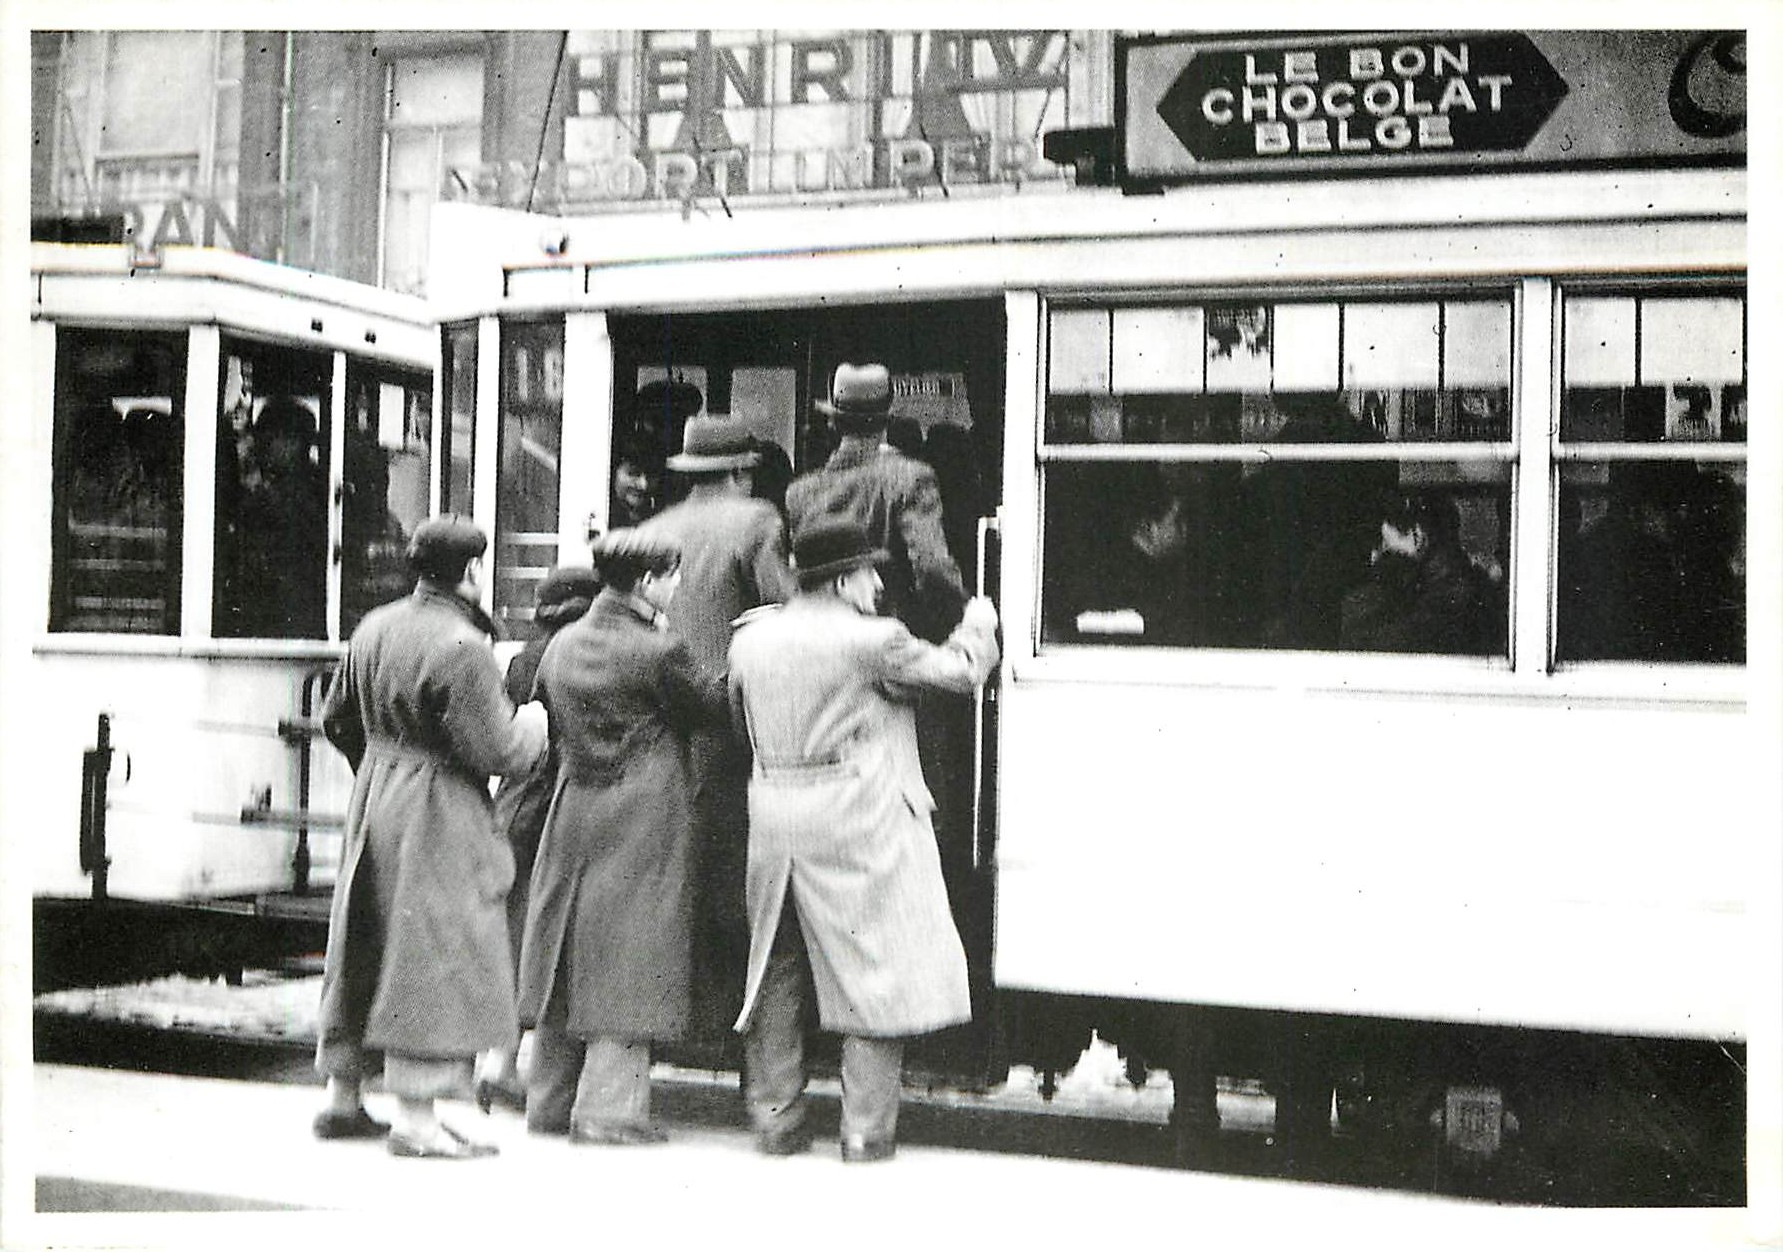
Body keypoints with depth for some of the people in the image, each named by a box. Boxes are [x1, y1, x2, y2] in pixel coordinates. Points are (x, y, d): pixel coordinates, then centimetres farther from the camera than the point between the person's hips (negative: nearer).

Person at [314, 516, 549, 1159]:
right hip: (438, 815, -9)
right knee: (438, 956, -2)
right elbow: (493, 751, -20)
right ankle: (416, 1118, 0)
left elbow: (336, 719, 16)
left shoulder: (374, 628, 7)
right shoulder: (462, 647, -20)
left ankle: (341, 1096, 26)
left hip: (374, 799, 9)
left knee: (362, 950, 16)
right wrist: (532, 724, -1)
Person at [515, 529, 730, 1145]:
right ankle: (609, 1109, -1)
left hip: (571, 815, 7)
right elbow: (713, 707, -4)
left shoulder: (563, 644, 7)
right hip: (642, 823, -7)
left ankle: (549, 1101, 21)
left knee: (565, 958, 14)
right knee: (628, 960, -1)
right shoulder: (660, 651, -14)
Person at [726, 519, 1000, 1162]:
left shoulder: (751, 637, 7)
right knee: (875, 971, 2)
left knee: (776, 973, 14)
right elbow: (960, 670, -2)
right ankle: (866, 1131, 2)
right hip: (857, 825, -6)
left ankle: (775, 1119, 19)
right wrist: (978, 627, 18)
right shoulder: (873, 640, -11)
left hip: (774, 818, 6)